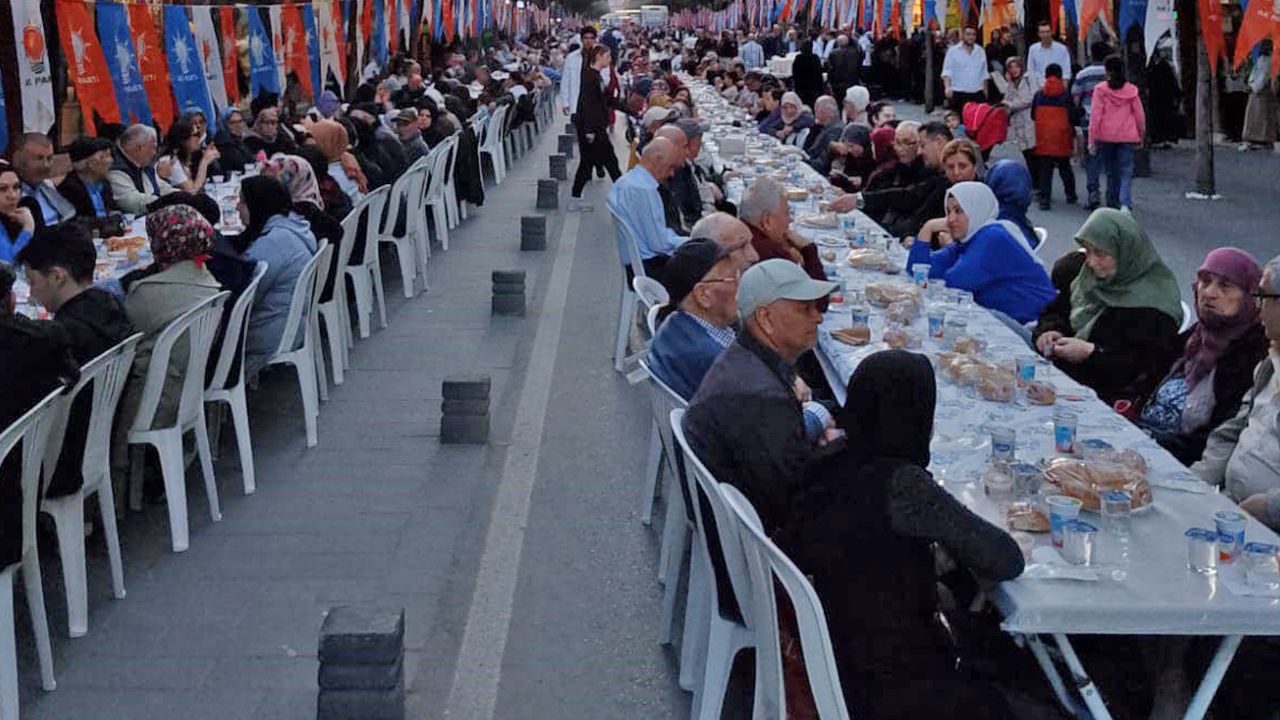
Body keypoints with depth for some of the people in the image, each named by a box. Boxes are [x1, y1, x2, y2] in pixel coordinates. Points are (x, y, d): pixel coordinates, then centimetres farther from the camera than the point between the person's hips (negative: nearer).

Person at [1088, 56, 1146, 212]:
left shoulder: (1100, 89, -4)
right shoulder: (1131, 90, 3)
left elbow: (1096, 116, -7)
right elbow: (1140, 115, 7)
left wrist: (1092, 139, -5)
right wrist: (1140, 136, 21)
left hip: (1105, 137, 0)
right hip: (1127, 137, 0)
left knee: (1111, 172, 13)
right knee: (1126, 171, -2)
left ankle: (1112, 204, 22)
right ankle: (1125, 204, -21)